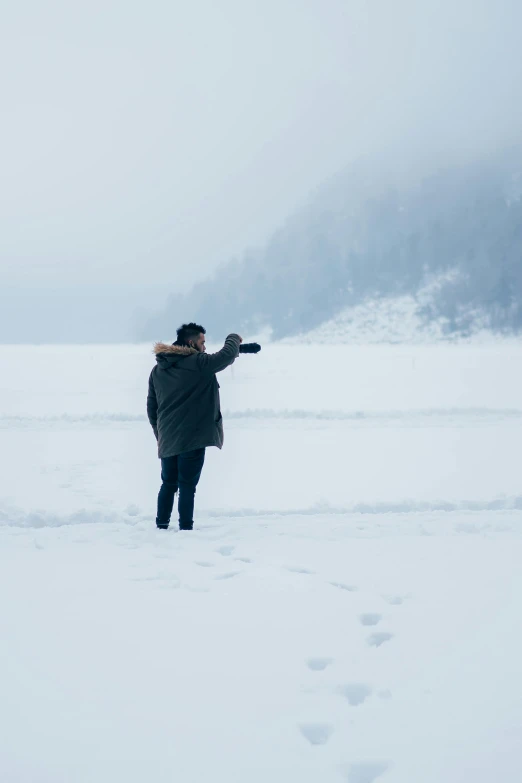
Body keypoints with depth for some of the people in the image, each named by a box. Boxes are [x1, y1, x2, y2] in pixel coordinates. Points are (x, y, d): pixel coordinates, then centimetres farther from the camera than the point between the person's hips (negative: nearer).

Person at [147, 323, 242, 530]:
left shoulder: (158, 369, 10)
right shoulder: (197, 363, -11)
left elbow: (151, 406, 14)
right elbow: (227, 356, -11)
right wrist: (233, 339, 10)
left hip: (167, 438, 6)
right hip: (191, 437, -6)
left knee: (168, 483, 16)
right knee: (187, 486, -2)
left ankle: (161, 527, 17)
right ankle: (186, 529, -1)